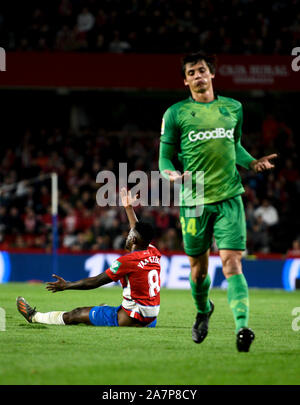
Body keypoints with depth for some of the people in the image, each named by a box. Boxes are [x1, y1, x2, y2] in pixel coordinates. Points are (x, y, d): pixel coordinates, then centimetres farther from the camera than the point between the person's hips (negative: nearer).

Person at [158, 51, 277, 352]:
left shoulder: (233, 108, 11)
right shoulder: (176, 113, 3)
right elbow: (165, 157, 6)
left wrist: (251, 162, 6)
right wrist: (173, 175, -16)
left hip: (229, 198, 0)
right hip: (194, 200, 0)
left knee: (231, 263, -13)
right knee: (198, 267, 9)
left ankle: (242, 326, -23)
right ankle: (203, 310, 39)